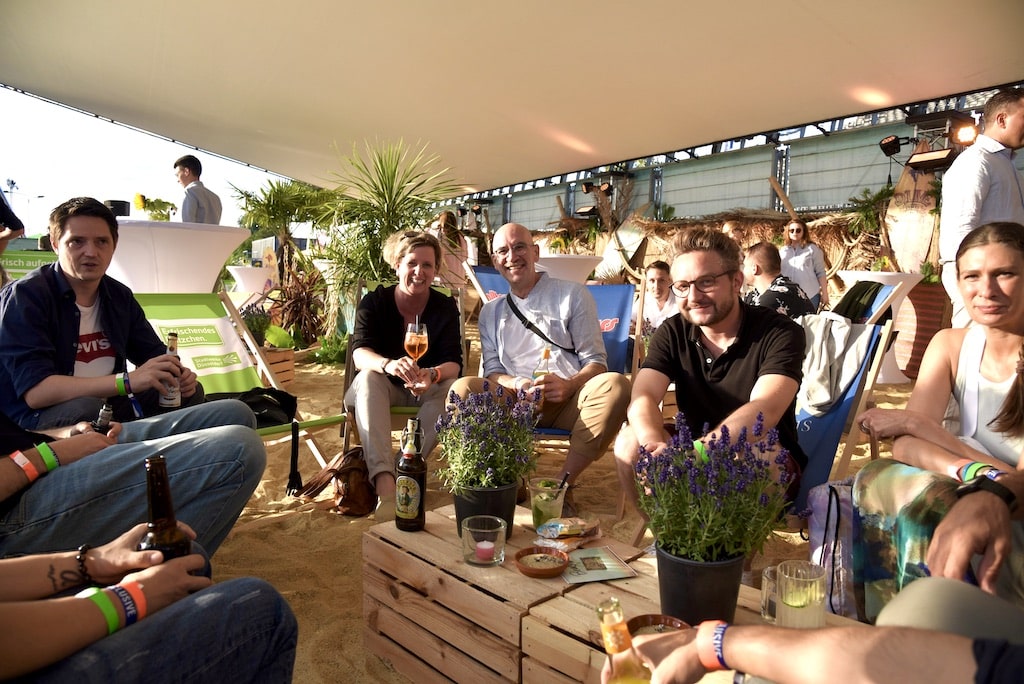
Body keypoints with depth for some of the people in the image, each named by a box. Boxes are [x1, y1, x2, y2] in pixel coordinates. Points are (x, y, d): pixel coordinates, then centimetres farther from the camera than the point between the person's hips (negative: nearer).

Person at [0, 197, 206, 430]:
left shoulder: (120, 296, 5)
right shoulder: (24, 296, -15)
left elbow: (155, 353, 11)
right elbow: (35, 392, -26)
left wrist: (177, 375, -14)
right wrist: (128, 381, -34)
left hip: (108, 406, 6)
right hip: (34, 421, -6)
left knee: (191, 393, -4)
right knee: (85, 409, -37)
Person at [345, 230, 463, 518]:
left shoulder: (445, 307, -6)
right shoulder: (374, 302, -9)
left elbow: (453, 362, -16)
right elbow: (359, 354, -24)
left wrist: (432, 375, -42)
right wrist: (389, 364, -49)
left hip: (425, 390, 1)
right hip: (381, 390, -1)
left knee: (452, 386, -31)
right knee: (369, 377, -35)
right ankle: (384, 481, -51)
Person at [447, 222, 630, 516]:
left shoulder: (572, 294, 8)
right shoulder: (491, 312, 18)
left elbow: (595, 360, 3)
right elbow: (492, 370, 12)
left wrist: (569, 385, -19)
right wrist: (517, 384, -13)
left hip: (568, 401, -1)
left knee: (614, 385, -32)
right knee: (463, 389, -26)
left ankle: (563, 482, -21)